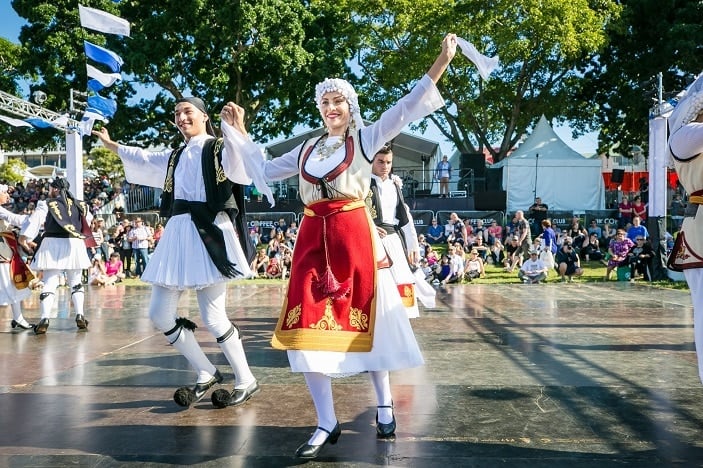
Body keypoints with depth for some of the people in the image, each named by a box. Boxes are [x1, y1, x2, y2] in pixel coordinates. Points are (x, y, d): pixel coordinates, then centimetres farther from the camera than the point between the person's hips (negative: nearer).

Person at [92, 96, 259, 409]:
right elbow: (142, 161, 42)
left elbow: (242, 172, -22)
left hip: (210, 234, -7)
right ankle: (206, 375, 19)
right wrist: (112, 146, 49)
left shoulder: (220, 149, 0)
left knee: (212, 317, -10)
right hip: (177, 235, 8)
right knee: (160, 314, 5)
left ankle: (246, 382, 9)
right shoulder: (174, 157, 21)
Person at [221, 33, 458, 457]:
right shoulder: (307, 149, 17)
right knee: (308, 325, -2)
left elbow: (406, 109, -6)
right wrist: (240, 132, 26)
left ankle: (385, 404, 26)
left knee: (363, 319, 4)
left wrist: (441, 62, -14)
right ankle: (327, 423, 9)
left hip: (355, 235, -4)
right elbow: (266, 171, 26)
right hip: (313, 239, 4)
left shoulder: (366, 138, 4)